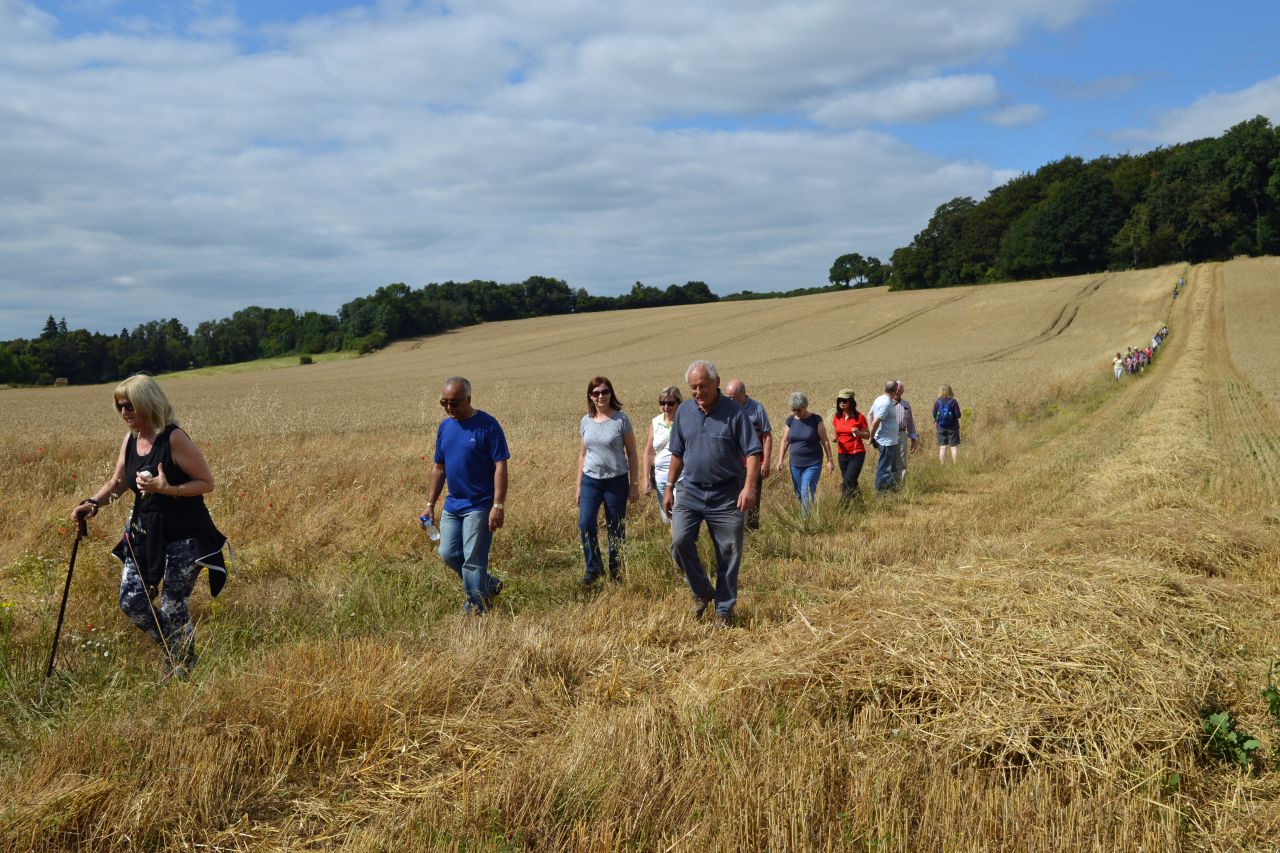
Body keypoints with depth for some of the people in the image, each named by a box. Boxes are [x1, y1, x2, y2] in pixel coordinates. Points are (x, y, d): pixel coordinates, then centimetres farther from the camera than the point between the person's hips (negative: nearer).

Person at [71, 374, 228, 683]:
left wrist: (167, 489, -28)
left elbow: (207, 482, -16)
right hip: (145, 532, 7)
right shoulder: (131, 441, 4)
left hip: (183, 535, -7)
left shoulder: (174, 439, -18)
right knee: (130, 601, 7)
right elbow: (117, 483, 14)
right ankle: (171, 650, 32)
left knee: (173, 607, -1)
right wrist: (92, 502, -4)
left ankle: (183, 671, 22)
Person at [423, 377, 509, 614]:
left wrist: (498, 506, -20)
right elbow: (438, 468, 13)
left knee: (472, 559, -3)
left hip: (480, 506, -7)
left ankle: (475, 608, 12)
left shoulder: (487, 425, -13)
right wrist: (430, 504, 9)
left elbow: (500, 466, -15)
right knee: (448, 554, 9)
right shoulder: (444, 427, 6)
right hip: (452, 505, 7)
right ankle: (489, 585, 29)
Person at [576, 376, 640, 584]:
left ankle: (616, 574, 20)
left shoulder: (621, 420, -5)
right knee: (585, 524, -11)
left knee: (616, 530, 4)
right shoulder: (586, 421, 6)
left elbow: (632, 453, -2)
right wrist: (578, 486, 12)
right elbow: (583, 454, 13)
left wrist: (634, 484, -5)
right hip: (591, 480, 3)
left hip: (616, 481, -3)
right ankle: (593, 568, 9)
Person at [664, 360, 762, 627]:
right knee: (680, 542, -15)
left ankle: (724, 609, 20)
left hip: (726, 496, -2)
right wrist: (669, 489, 14)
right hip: (691, 492, 3)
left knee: (729, 554, 3)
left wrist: (749, 487, -23)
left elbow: (753, 452, -10)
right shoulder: (684, 412, 5)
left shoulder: (735, 412, -8)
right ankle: (702, 592, 9)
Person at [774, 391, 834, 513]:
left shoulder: (815, 420, -7)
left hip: (813, 464, -5)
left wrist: (830, 460, -4)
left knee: (807, 494, -13)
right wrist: (780, 460, 5)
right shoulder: (790, 420, 5)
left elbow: (825, 441, -4)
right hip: (795, 464, 5)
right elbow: (784, 441, 10)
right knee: (799, 495, 9)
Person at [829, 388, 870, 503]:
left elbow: (868, 435, -2)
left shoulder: (859, 417, -8)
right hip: (842, 454, 5)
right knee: (851, 483, 12)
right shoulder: (837, 417, 4)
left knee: (847, 482, -14)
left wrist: (859, 433, -22)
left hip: (856, 454, -5)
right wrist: (834, 439, -8)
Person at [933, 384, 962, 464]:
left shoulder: (937, 402, -3)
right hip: (952, 427, -2)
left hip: (941, 427, 2)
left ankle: (943, 466, 6)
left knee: (942, 447, 6)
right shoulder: (953, 401, -9)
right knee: (954, 447, 4)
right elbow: (958, 415, -9)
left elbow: (934, 415, -1)